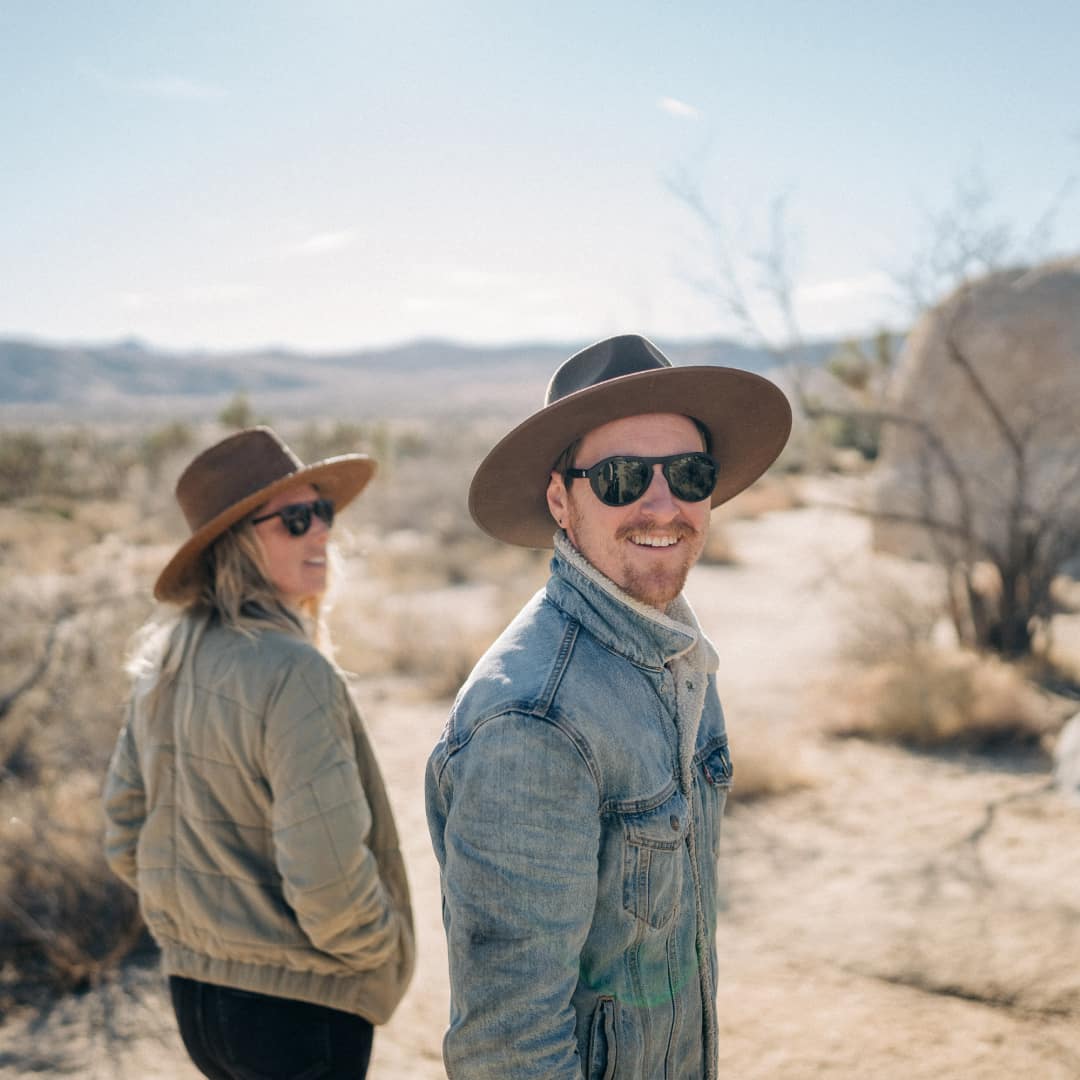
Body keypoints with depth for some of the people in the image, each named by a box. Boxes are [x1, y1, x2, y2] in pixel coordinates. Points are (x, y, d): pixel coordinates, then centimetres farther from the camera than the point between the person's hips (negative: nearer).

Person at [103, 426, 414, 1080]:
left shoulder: (165, 662, 2)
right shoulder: (292, 672, -24)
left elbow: (127, 840, 10)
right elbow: (328, 874, -26)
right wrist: (385, 950, -7)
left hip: (192, 985, 8)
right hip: (295, 1001, -8)